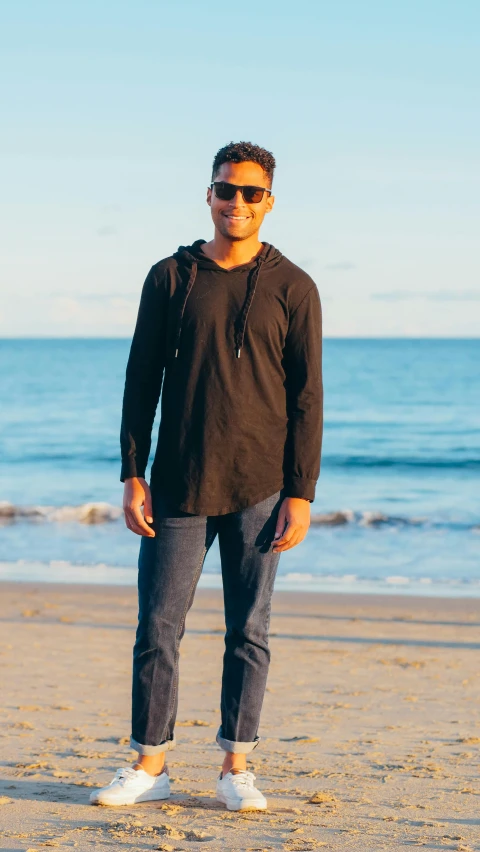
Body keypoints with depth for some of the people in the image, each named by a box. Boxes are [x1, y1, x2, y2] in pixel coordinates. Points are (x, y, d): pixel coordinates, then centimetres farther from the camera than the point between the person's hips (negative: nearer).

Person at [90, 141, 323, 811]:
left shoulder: (293, 289, 2)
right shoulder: (170, 278, 5)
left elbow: (307, 398, 1)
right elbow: (141, 381, 6)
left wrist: (300, 494, -5)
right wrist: (133, 477, 0)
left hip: (259, 490, -1)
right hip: (179, 485, 1)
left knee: (249, 633, 5)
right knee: (158, 626, 2)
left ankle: (236, 768, 15)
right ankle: (150, 764, 13)